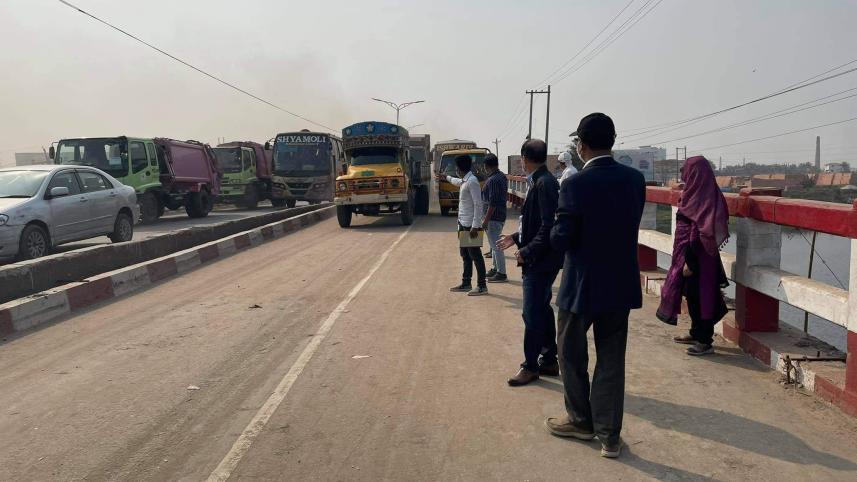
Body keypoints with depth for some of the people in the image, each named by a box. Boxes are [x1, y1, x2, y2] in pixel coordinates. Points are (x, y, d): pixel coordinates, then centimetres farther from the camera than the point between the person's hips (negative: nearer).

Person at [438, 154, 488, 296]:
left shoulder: (472, 181, -18)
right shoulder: (464, 180, 10)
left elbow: (478, 204, -22)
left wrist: (475, 226, -24)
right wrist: (446, 178, 54)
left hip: (470, 225, -10)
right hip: (463, 224, 10)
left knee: (475, 255, -5)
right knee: (465, 254, 15)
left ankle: (482, 286, 1)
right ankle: (466, 283, 24)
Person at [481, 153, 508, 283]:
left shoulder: (493, 180, -20)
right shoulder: (502, 176, 11)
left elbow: (492, 203, -23)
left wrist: (486, 219, -20)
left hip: (493, 217, -10)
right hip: (500, 215, 10)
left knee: (496, 245, -5)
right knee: (495, 244, 19)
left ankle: (501, 273, -1)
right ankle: (496, 269, 28)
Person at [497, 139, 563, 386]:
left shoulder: (545, 184, -19)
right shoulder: (539, 182, 11)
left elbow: (549, 226, -24)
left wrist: (527, 252, -20)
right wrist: (516, 238, 19)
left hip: (540, 261, -10)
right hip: (539, 261, 10)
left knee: (532, 313, -2)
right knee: (542, 309, 16)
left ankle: (531, 366, 10)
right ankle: (549, 360, 28)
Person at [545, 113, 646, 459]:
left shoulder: (576, 184, -19)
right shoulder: (635, 179, -2)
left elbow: (560, 241, -16)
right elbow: (630, 225, 8)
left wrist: (558, 229, 3)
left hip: (583, 286, -5)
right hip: (622, 284, 5)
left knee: (572, 355, 16)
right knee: (611, 360, 13)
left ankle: (580, 420, 31)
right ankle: (609, 435, 20)